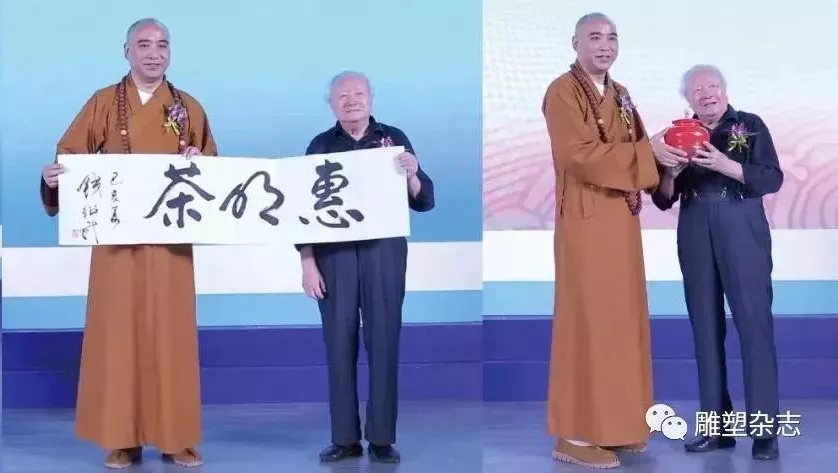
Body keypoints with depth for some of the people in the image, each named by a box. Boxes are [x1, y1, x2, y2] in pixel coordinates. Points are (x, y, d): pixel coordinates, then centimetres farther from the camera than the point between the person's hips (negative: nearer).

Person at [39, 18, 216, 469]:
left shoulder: (189, 108, 9)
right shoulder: (103, 104, 5)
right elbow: (69, 157, 1)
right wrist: (54, 176, -19)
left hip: (171, 240, 1)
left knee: (171, 333, 1)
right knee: (118, 331, -2)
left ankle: (176, 437, 8)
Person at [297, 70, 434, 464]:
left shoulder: (394, 139, 5)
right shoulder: (321, 146, 7)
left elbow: (424, 201, 3)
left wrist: (411, 176, -17)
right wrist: (307, 262, -2)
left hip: (385, 250, 0)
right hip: (334, 253, 1)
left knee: (384, 341, 1)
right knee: (339, 342, 2)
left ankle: (382, 438, 7)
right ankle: (344, 438, 9)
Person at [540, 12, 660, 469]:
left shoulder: (620, 94, 16)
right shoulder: (563, 91, -10)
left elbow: (635, 150, 17)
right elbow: (583, 155, -21)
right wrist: (648, 152, -18)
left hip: (621, 219, 8)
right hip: (587, 221, -8)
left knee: (621, 318, 11)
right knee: (587, 319, -6)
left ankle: (615, 423, 21)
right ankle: (574, 433, 0)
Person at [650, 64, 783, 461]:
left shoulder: (750, 126, 3)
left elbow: (773, 178, -7)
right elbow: (663, 200, 11)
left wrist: (724, 165, -18)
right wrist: (670, 172, -10)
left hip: (743, 234, -4)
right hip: (695, 239, 4)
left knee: (754, 324, -7)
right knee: (706, 328, 4)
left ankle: (764, 427, -5)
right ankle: (717, 424, 10)